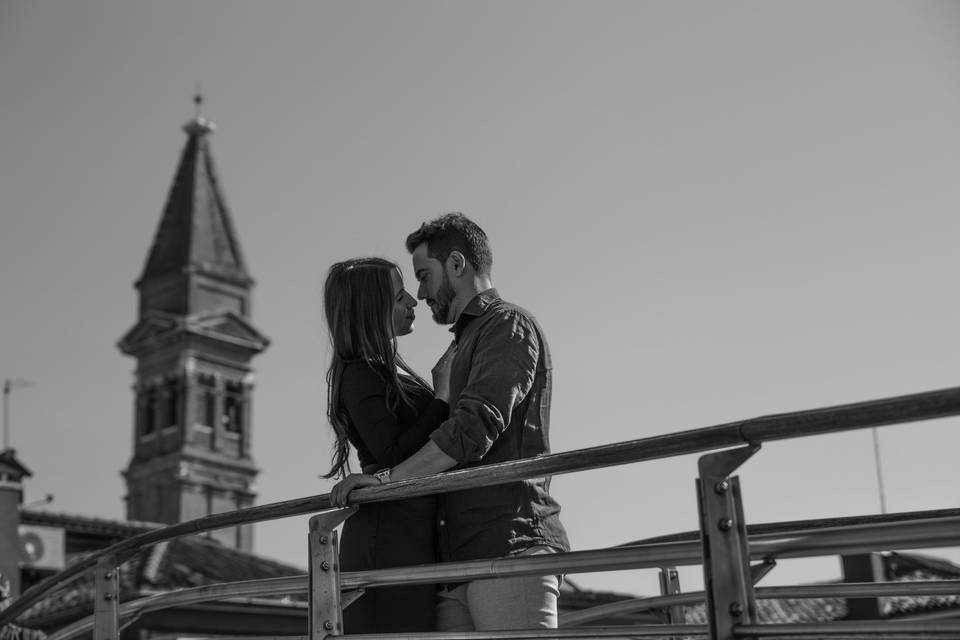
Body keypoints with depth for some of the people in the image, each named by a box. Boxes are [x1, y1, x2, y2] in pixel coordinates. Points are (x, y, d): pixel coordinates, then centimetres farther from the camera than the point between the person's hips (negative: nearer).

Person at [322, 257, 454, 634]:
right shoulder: (360, 375, -8)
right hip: (388, 537, -9)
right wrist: (443, 395, -11)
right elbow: (394, 456, -18)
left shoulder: (391, 370, 21)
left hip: (417, 538, 9)